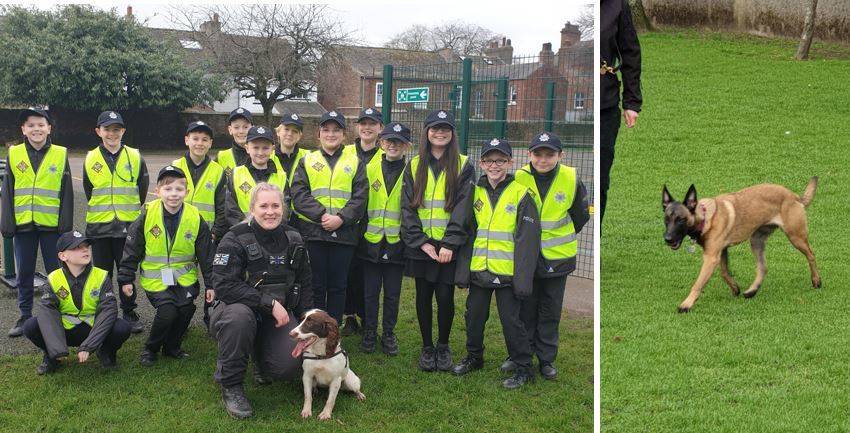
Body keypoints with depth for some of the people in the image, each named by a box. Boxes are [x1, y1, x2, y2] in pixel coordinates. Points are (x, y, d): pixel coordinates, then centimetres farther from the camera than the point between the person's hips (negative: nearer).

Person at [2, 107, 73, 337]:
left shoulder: (60, 154, 0)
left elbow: (66, 193, 0)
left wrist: (66, 224, -4)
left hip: (52, 224, -2)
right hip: (23, 224, 2)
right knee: (24, 274, 10)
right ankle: (24, 317, 21)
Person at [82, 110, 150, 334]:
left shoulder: (135, 158, -1)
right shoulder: (91, 160, 1)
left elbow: (142, 191, 6)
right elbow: (89, 193, 11)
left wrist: (131, 213, 8)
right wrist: (101, 214, 11)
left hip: (128, 226, -1)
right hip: (99, 227, 1)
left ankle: (129, 312, 19)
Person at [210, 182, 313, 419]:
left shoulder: (293, 239, 0)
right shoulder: (235, 239, -15)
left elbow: (304, 285, 10)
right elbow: (224, 285, -24)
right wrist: (270, 302, -29)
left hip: (280, 313, 3)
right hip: (240, 306, -3)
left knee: (291, 365, -21)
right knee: (239, 317, -40)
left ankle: (261, 357, 19)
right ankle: (230, 386, -17)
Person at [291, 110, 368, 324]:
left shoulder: (354, 163, 10)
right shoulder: (306, 162, 9)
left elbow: (360, 197, 0)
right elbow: (299, 194, -3)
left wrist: (341, 218, -15)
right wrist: (321, 215, -16)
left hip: (344, 233, 1)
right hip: (313, 232, 0)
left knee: (338, 286, 6)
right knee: (316, 285, 5)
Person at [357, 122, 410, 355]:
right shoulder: (369, 169, 4)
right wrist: (360, 231, 3)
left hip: (397, 243, -1)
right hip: (371, 241, 1)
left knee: (392, 293, 8)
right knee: (370, 291, 8)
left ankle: (389, 334, 22)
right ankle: (369, 332, 22)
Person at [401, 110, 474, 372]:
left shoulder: (463, 167, 1)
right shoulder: (414, 166, 8)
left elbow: (462, 207, -7)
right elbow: (407, 207, 2)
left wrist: (449, 244, -16)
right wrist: (421, 241, -9)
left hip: (449, 245, -2)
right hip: (420, 245, 2)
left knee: (445, 297, -1)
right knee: (423, 296, 8)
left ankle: (443, 347, 19)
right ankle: (427, 347, 23)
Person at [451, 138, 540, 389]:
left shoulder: (520, 194, -8)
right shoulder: (476, 193, 6)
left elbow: (528, 240, -10)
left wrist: (522, 279, -14)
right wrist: (464, 270, 3)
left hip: (507, 273, -5)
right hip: (479, 272, 5)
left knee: (510, 320, 2)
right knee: (474, 316, 16)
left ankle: (524, 368, 18)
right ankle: (474, 357, 37)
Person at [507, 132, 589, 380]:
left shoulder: (571, 179, -9)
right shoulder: (519, 179, -12)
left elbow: (580, 216, 6)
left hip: (557, 257, 0)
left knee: (551, 312, 11)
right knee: (525, 309, 11)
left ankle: (546, 359, 23)